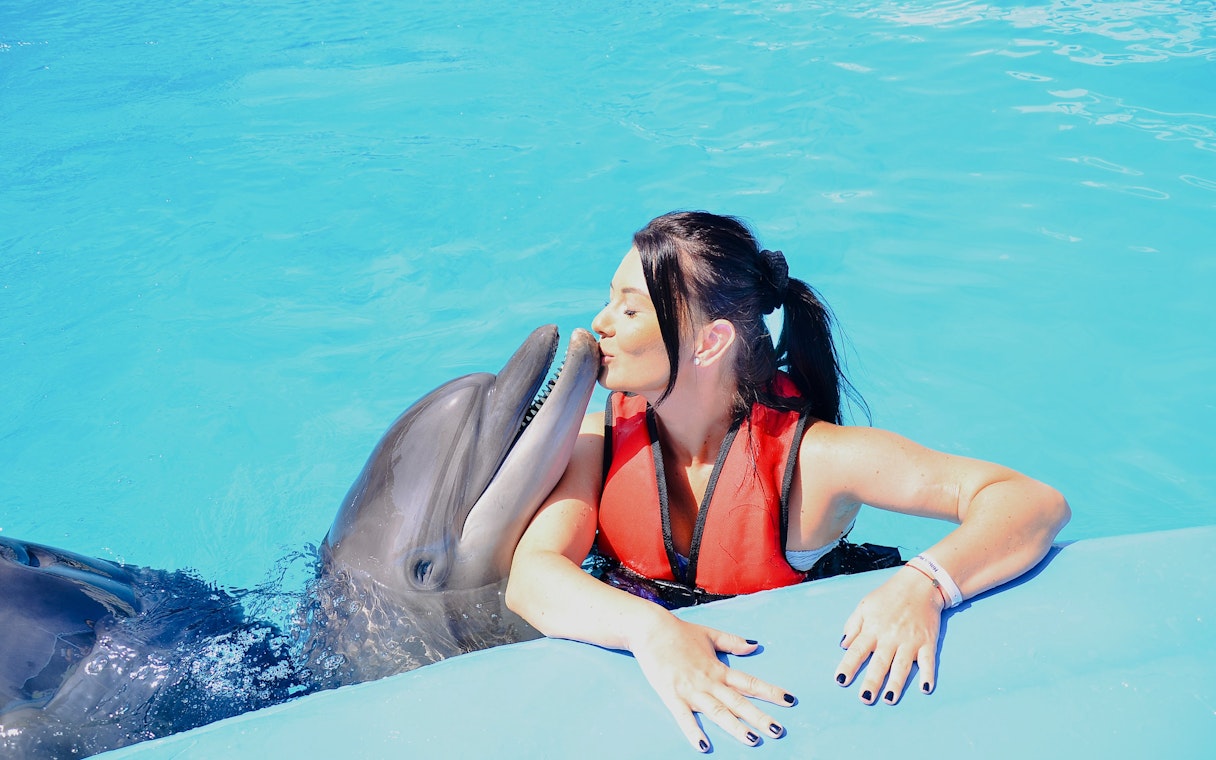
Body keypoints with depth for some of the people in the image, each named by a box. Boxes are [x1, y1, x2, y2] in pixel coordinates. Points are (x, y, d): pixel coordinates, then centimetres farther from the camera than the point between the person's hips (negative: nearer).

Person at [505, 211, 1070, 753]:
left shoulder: (807, 456, -22)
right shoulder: (601, 437, -11)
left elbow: (1036, 504, -23)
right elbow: (529, 577, -24)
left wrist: (922, 585, -42)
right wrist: (651, 631, -42)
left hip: (768, 693, -1)